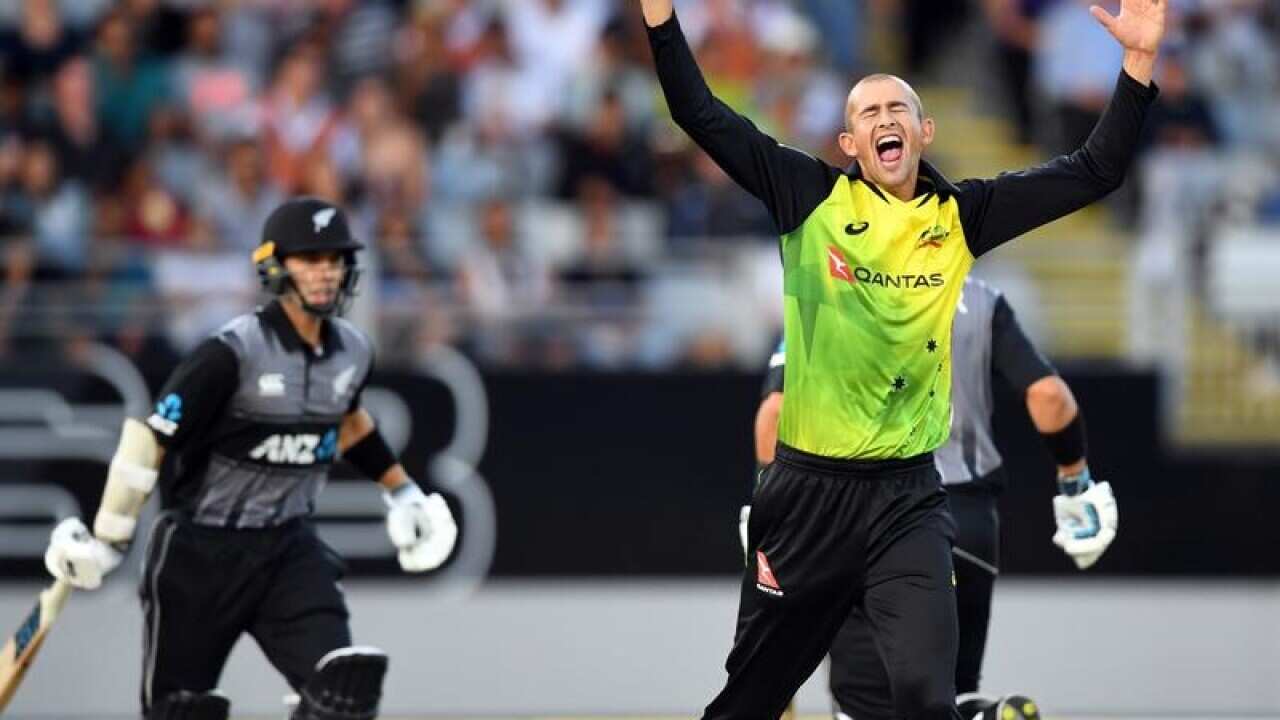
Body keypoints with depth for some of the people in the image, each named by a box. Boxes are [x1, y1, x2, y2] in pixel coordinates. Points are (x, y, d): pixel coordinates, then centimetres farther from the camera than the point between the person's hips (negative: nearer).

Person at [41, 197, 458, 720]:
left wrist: (401, 491, 32)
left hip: (289, 548, 5)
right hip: (199, 553, -5)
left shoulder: (351, 353, 1)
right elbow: (151, 441, -17)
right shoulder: (233, 353, -19)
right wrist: (106, 541, -17)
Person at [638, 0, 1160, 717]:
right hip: (807, 489, 0)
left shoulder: (959, 217, 3)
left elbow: (1094, 172, 2)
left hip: (907, 497, 0)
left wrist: (1139, 61, -7)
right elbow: (703, 115, -5)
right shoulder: (813, 197, -1)